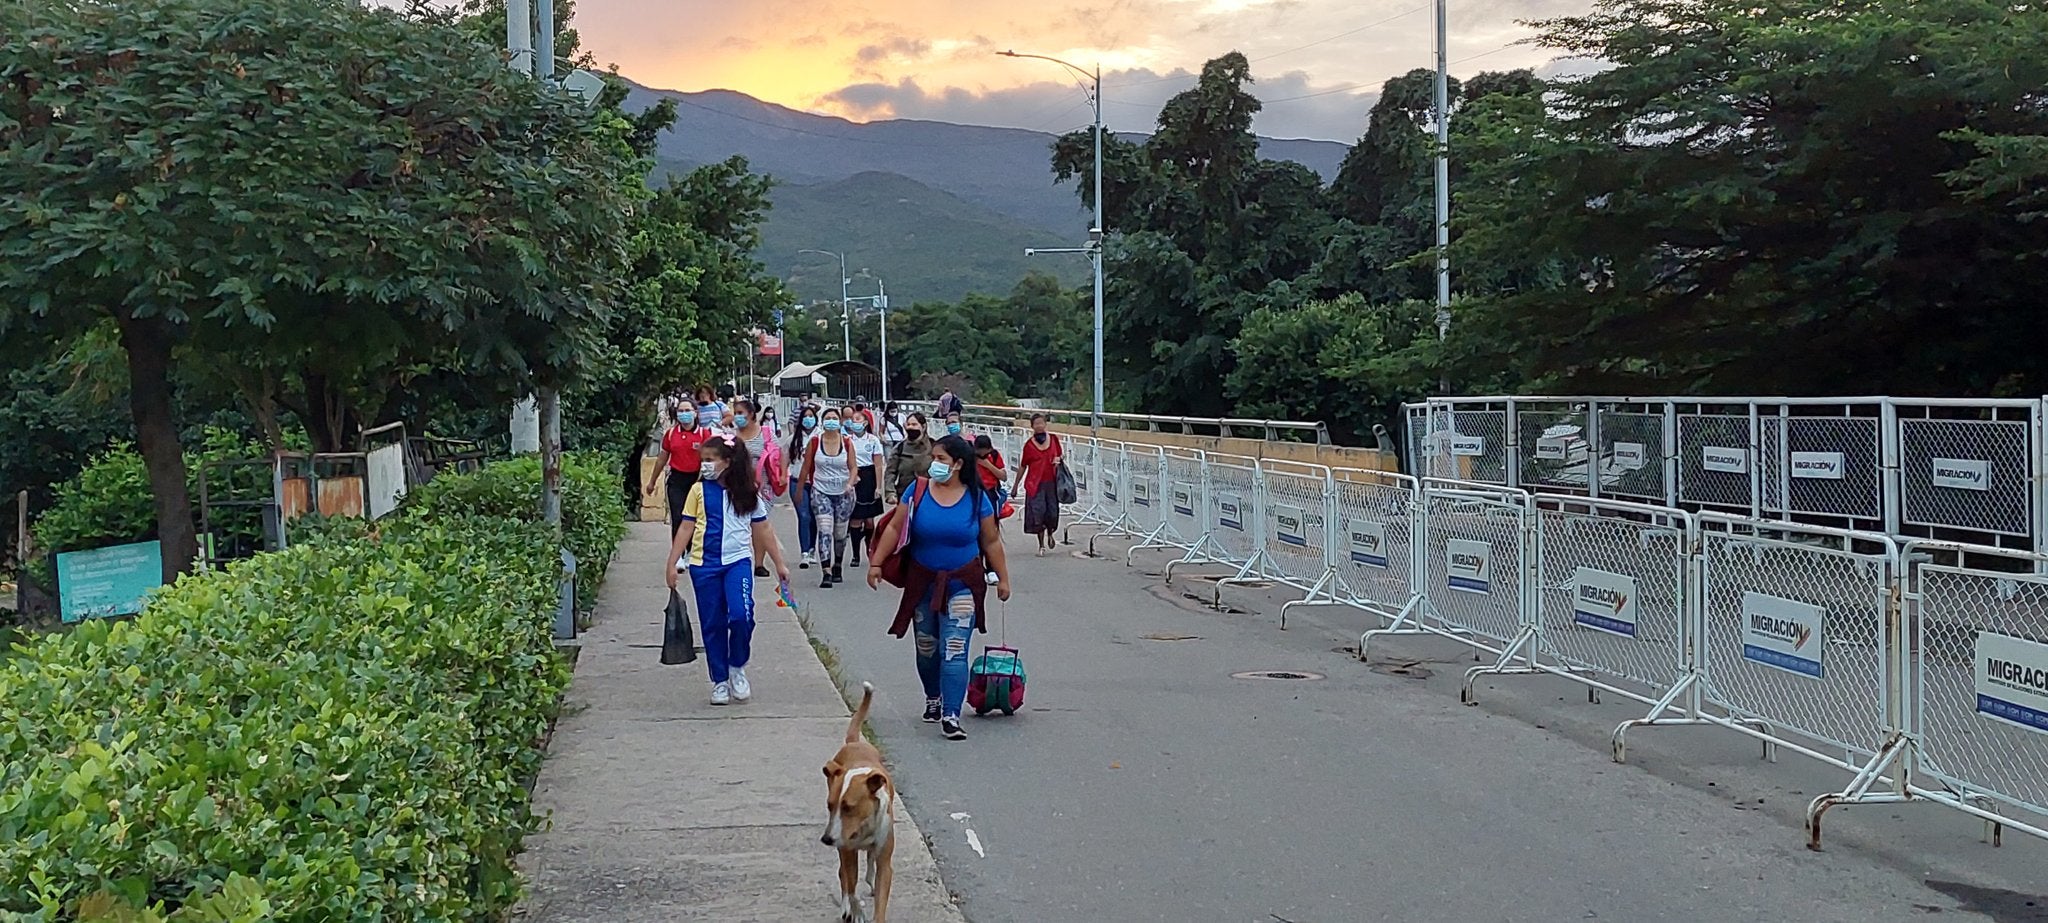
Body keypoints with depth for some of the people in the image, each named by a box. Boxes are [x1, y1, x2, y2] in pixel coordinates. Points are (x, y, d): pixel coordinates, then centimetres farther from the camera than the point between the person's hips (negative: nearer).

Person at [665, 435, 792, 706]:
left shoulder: (748, 492, 3)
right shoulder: (699, 490, 2)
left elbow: (762, 529, 10)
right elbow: (686, 528, 4)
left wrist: (779, 563, 11)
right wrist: (672, 563, -1)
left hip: (738, 561, -1)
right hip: (704, 564, 1)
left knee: (741, 615, -19)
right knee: (712, 624, 5)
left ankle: (737, 668, 5)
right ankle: (720, 681, 18)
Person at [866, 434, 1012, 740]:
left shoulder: (976, 497, -6)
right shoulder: (918, 491, -4)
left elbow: (991, 542, 2)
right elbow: (895, 528, 0)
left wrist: (1003, 578, 6)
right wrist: (876, 563, -3)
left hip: (962, 585, -2)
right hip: (922, 582, 2)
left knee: (954, 650, -10)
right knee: (927, 648, 16)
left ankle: (950, 716, -12)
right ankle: (933, 699, 39)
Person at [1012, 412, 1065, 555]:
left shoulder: (1054, 439, 3)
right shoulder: (1029, 444, -4)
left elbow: (1061, 455, 19)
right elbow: (1022, 467, 3)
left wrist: (1059, 459, -5)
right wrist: (1015, 485, 5)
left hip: (1051, 482, 2)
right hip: (1035, 484, -2)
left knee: (1052, 512, 5)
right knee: (1038, 513, -5)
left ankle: (1049, 534, 38)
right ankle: (1041, 545, 6)